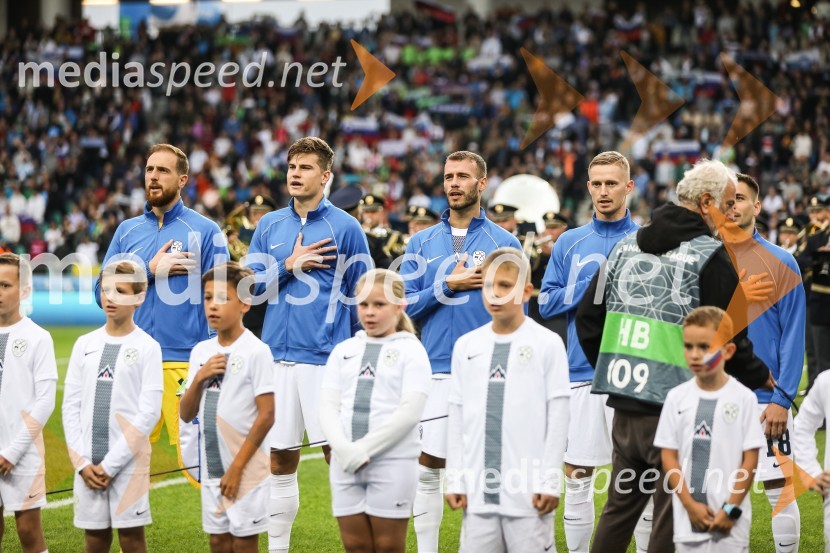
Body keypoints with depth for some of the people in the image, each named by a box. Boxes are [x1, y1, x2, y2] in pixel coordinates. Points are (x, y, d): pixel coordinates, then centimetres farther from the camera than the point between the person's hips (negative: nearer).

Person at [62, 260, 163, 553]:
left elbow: (148, 413, -8)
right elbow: (71, 406, 8)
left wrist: (111, 463, -11)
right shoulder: (85, 344, 9)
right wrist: (82, 461, -3)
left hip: (128, 460, -4)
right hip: (88, 461, 4)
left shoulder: (147, 347, -2)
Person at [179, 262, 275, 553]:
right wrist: (198, 379, -10)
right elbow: (187, 415, 9)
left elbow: (266, 416, -13)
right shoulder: (201, 351, 7)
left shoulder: (256, 351, -11)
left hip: (245, 471, -6)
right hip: (211, 468, 6)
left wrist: (237, 467, -15)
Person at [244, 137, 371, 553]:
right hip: (278, 355, 4)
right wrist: (290, 265, -6)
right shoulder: (269, 226, 11)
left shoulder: (345, 228, 0)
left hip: (327, 358, -4)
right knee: (280, 462, 7)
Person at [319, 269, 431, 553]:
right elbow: (328, 406, 6)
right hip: (345, 463, 4)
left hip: (393, 462, -4)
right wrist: (343, 450, -12)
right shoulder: (344, 351, 13)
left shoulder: (411, 351, 0)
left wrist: (362, 449, -14)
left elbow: (409, 412, -10)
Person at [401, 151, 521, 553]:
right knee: (428, 469, 0)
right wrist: (449, 284, -8)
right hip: (436, 370, 1)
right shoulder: (422, 243, 11)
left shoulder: (504, 242, 5)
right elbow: (406, 305, 4)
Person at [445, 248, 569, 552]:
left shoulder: (547, 344, -2)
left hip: (528, 488, -4)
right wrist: (454, 479, 8)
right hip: (479, 486, 4)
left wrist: (550, 481, -6)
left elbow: (558, 416, -2)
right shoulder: (466, 345, 10)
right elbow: (457, 417, 13)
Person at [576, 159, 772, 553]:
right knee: (671, 515, -1)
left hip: (624, 404, 7)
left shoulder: (627, 247, 12)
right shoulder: (710, 255, -8)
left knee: (620, 506, 17)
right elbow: (727, 339, -8)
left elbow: (587, 316, 15)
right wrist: (761, 377, 8)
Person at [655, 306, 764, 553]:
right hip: (688, 517, 3)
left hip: (730, 519, -3)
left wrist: (731, 509, -9)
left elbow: (750, 459, -4)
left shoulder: (743, 398, -4)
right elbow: (669, 456, 3)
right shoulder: (676, 397, 3)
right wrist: (690, 505, -6)